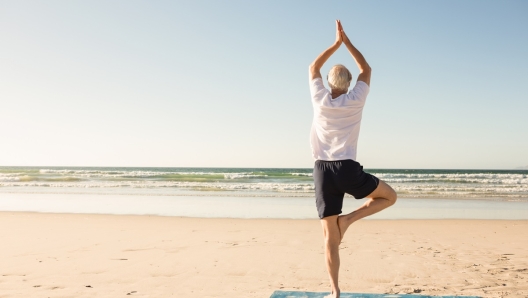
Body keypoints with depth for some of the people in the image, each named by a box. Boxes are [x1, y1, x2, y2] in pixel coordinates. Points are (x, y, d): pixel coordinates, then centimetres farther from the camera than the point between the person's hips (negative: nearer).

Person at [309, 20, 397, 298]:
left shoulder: (320, 99, 3)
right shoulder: (355, 100, 1)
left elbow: (313, 67, 20)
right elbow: (366, 69, 17)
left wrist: (336, 42, 20)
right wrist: (345, 40, 18)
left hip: (323, 171, 2)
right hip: (348, 170, -2)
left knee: (330, 237, 5)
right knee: (389, 196, 21)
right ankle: (349, 218, 2)